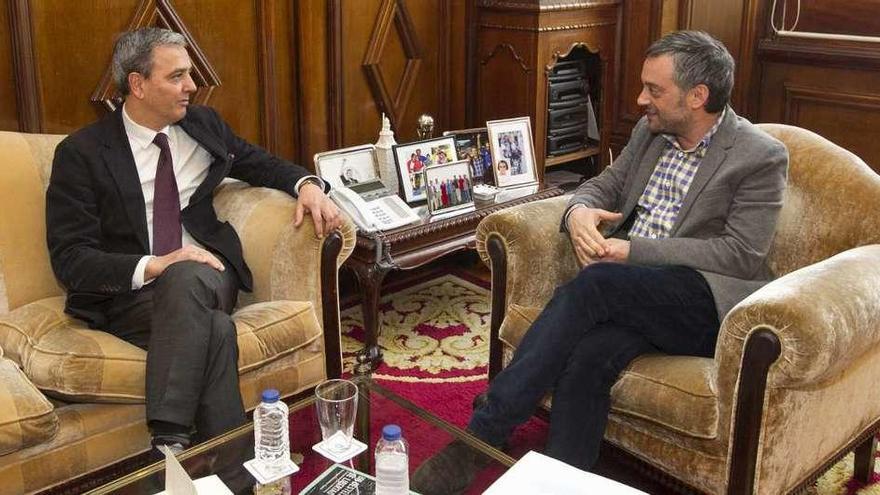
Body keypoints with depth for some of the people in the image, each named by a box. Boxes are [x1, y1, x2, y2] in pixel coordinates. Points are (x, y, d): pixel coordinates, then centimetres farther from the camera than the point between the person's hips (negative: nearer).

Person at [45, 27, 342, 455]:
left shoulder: (202, 123, 11)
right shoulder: (81, 152, -2)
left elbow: (258, 163, 26)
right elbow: (69, 258, -7)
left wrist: (307, 184, 3)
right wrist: (152, 265, -23)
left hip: (206, 275, 3)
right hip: (131, 292, -3)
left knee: (184, 279, -36)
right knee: (214, 330, -36)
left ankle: (168, 444, -36)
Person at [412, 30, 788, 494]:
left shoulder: (762, 156, -4)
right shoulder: (649, 132, 14)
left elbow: (742, 255, -12)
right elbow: (602, 186, 21)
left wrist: (632, 251, -19)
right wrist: (579, 211, -6)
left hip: (704, 302, -5)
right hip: (630, 294, 5)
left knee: (593, 284, -32)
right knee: (590, 355, -30)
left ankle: (480, 434, -29)